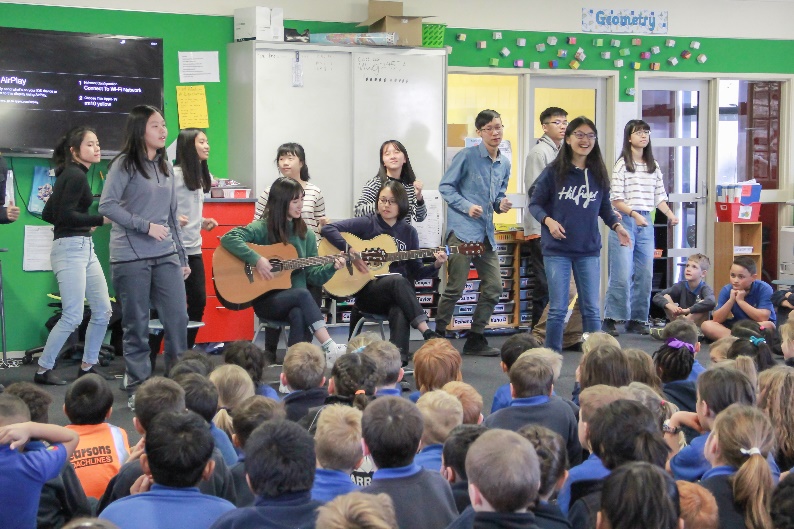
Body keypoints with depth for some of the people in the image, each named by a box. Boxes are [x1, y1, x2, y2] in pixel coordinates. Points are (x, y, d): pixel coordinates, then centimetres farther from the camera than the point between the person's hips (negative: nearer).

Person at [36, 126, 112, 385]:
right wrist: (102, 219, -22)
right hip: (70, 248, -10)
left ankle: (88, 365, 19)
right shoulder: (75, 175, -11)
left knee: (103, 311, 9)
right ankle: (43, 370, 0)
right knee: (73, 317, -9)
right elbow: (66, 215, -21)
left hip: (85, 247, 10)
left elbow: (48, 213, 17)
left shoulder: (70, 174, 16)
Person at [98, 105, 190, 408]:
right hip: (131, 256, -5)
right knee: (137, 326, 2)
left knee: (178, 318, -2)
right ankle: (137, 389, 12)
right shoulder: (125, 164, -5)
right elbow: (106, 205, -15)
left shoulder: (165, 166, 14)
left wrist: (182, 257, 16)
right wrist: (145, 226, -16)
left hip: (165, 255, 5)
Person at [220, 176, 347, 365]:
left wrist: (332, 267, -10)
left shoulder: (306, 235, 12)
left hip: (297, 301, 3)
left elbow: (313, 276, 10)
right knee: (302, 294, -33)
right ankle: (331, 349, -37)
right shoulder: (263, 228, -1)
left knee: (299, 315, -34)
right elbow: (228, 238, -15)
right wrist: (256, 259, -23)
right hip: (266, 301, -3)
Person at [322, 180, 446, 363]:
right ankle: (427, 332, -38)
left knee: (400, 313, -34)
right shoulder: (367, 224, 2)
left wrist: (435, 265, -5)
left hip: (399, 294, 2)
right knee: (398, 281, -35)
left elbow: (415, 272, 14)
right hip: (367, 290, -2)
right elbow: (328, 229, -8)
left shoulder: (409, 232, 12)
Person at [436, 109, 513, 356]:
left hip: (486, 233, 7)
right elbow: (445, 186, -3)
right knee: (455, 288, -6)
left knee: (493, 287, 5)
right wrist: (467, 206, -15)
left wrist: (501, 204, 1)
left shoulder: (504, 164, 13)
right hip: (462, 230, -7)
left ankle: (475, 339, 17)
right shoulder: (467, 156, -5)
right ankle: (438, 336, 7)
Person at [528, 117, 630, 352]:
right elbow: (535, 204, 0)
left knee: (591, 310, 4)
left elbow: (605, 208, 14)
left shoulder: (598, 174, 6)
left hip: (589, 250, 3)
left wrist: (616, 225, -3)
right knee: (558, 310, 1)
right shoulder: (553, 172, -3)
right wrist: (548, 221, -17)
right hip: (557, 249, -3)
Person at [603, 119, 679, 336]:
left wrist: (670, 214, -1)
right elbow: (616, 200, -8)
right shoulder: (622, 164, -3)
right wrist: (634, 214, -19)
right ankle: (610, 319, -3)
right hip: (624, 221, -5)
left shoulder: (653, 166, 14)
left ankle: (637, 319, 13)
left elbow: (659, 197, 15)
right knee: (622, 274, -10)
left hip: (646, 223, 6)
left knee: (645, 274, 4)